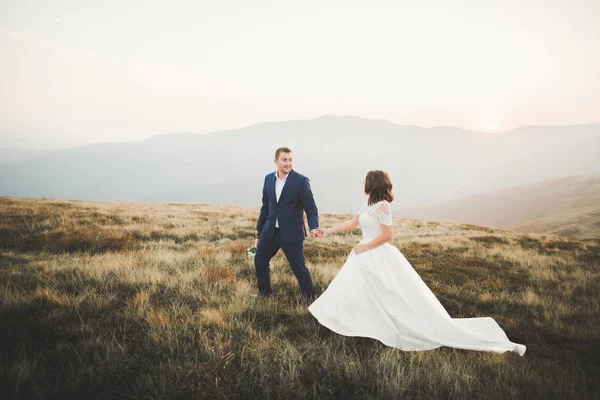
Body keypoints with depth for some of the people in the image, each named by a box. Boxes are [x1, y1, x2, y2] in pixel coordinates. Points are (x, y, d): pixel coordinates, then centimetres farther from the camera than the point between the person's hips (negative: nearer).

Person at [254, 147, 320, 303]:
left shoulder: (301, 181, -12)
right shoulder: (269, 178, 3)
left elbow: (311, 208, -11)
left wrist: (313, 227, -27)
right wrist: (259, 227, 19)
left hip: (291, 232, -5)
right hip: (270, 230, 5)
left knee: (299, 267, 1)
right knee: (259, 260, 13)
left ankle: (310, 299, 20)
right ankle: (265, 292, 35)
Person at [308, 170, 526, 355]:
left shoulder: (381, 206, -19)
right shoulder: (369, 204, 10)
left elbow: (387, 235, -23)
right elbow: (352, 222, 19)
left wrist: (364, 247, -14)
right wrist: (328, 231, 20)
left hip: (379, 259, -10)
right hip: (366, 258, 10)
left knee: (410, 304, -8)